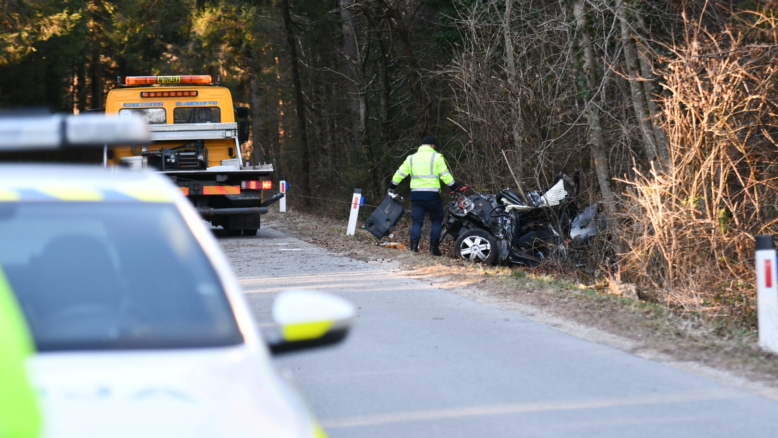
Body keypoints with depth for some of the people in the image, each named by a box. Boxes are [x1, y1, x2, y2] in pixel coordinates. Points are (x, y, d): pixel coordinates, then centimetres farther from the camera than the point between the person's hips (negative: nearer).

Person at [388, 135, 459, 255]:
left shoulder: (411, 158, 13)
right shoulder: (436, 157, 1)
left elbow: (400, 174, 12)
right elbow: (445, 175, -4)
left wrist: (392, 188, 22)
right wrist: (455, 188, 4)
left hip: (416, 194, 3)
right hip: (432, 194, -3)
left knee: (417, 221, 7)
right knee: (437, 220, 9)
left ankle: (414, 246, -6)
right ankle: (434, 247, 4)